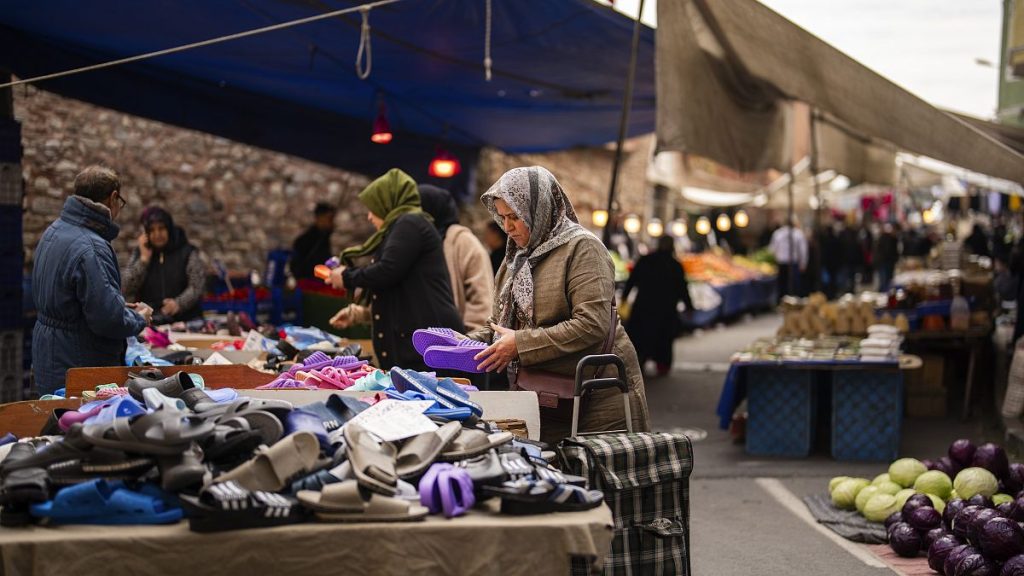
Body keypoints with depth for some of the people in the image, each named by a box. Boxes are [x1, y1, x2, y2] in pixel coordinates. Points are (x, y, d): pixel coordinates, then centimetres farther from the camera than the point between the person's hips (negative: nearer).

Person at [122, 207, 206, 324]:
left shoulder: (188, 252, 5)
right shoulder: (139, 254, 14)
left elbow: (197, 286, -5)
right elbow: (127, 290, 3)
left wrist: (179, 303, -23)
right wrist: (144, 259, -3)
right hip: (148, 322, 1)